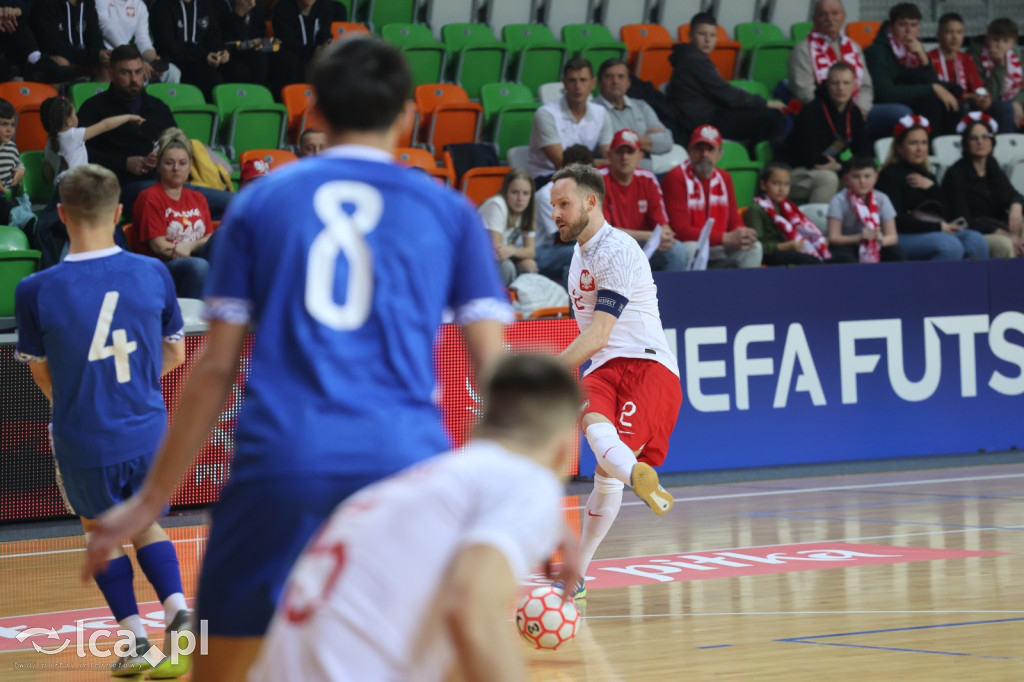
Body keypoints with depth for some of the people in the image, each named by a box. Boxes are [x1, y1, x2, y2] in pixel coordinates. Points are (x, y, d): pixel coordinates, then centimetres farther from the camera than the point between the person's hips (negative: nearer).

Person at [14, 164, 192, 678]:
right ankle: (178, 612, 2)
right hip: (149, 434, 2)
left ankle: (136, 639, 17)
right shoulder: (153, 274, -7)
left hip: (83, 441, -2)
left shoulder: (37, 291, -13)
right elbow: (175, 355, 7)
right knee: (145, 525, 25)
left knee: (101, 531, 24)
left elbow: (42, 373, 3)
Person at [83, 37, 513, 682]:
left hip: (279, 461, 1)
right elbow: (495, 368, 6)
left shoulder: (260, 202, 13)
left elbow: (215, 368, 11)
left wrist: (151, 499, 17)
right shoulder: (449, 210, 12)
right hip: (404, 460, 0)